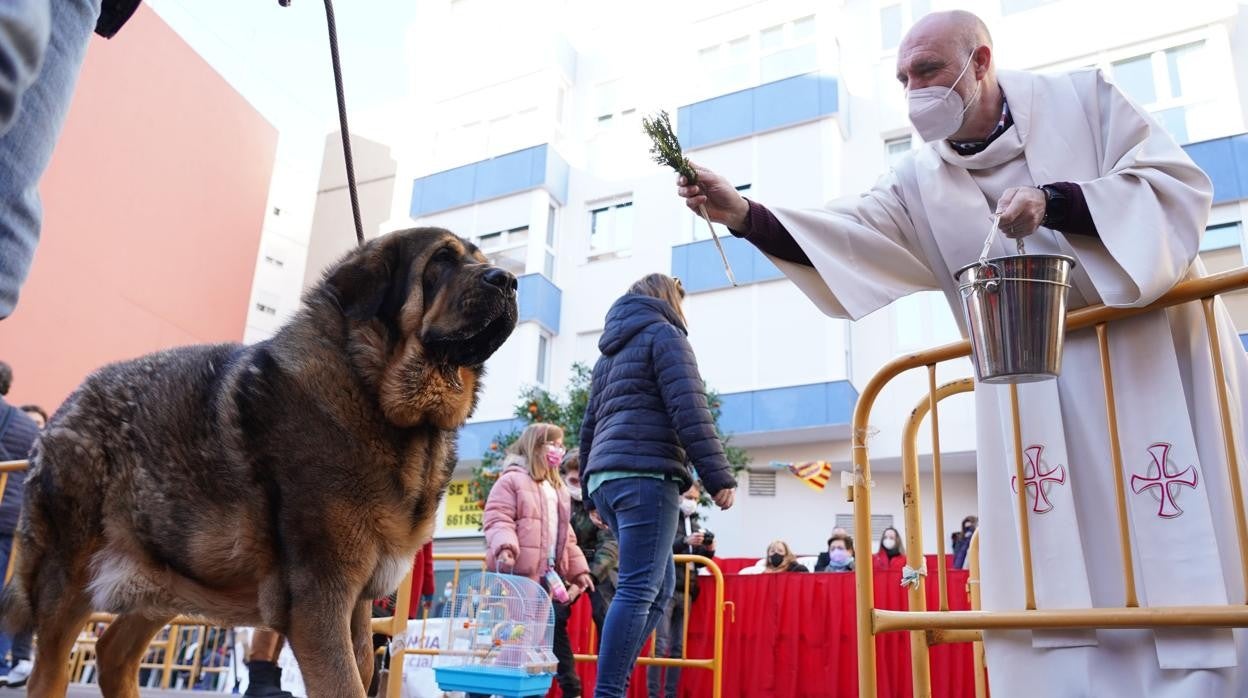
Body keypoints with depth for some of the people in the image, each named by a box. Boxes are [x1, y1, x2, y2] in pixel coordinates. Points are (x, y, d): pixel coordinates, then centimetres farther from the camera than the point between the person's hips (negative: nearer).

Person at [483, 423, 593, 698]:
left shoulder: (559, 489, 22)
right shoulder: (512, 479, -3)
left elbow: (566, 535, 25)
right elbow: (498, 518, -15)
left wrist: (578, 568, 20)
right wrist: (504, 546, -33)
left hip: (549, 575, 7)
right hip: (516, 573, -7)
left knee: (557, 627, 9)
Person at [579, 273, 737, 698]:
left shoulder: (609, 352, 28)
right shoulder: (664, 334, 4)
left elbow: (590, 427, 27)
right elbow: (689, 410, -10)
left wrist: (591, 493, 29)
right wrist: (718, 475, -12)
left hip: (606, 477, 8)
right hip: (647, 474, -8)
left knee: (659, 586, 11)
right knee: (639, 590, -11)